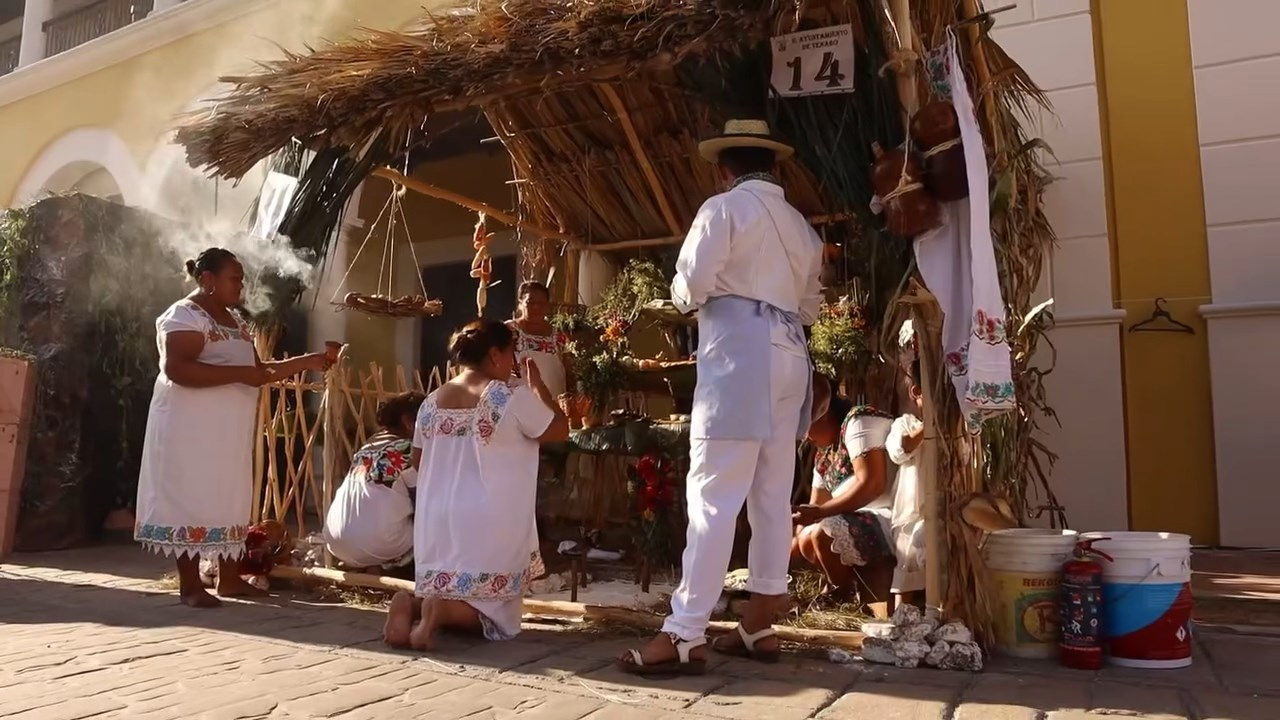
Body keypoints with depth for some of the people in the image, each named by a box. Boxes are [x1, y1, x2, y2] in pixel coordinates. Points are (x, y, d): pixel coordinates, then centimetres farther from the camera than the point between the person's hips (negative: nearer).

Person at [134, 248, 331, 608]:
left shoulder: (234, 319, 16)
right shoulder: (185, 315, -11)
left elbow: (258, 369, 17)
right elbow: (176, 369, -25)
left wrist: (308, 362, 9)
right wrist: (240, 373, -26)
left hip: (228, 430, 9)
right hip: (190, 428, -9)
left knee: (228, 500, 10)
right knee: (190, 499, -3)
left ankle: (229, 578, 18)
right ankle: (190, 584, 4)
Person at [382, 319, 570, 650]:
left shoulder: (433, 400, 6)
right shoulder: (513, 398, -11)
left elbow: (417, 461, 16)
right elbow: (560, 431, 2)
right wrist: (538, 385, 11)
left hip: (438, 525, 5)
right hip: (489, 527, -5)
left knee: (442, 592, 23)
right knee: (494, 614, 10)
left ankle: (412, 603, -10)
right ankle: (441, 610, -19)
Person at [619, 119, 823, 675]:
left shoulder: (724, 207, -1)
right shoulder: (801, 225, 20)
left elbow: (690, 287, -8)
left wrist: (689, 298, 12)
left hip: (739, 353, -7)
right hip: (789, 357, 8)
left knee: (713, 495, -10)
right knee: (773, 496, 8)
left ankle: (685, 636, -9)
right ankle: (760, 626, 14)